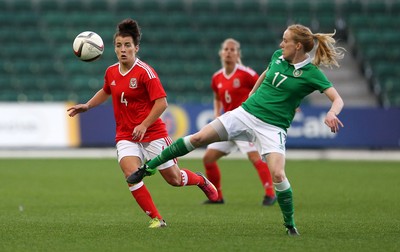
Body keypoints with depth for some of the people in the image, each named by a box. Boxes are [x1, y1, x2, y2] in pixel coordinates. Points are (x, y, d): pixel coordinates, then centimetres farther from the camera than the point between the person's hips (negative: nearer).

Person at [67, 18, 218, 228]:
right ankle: (156, 219, -11)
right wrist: (87, 106, 16)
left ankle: (201, 180, 42)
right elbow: (106, 92, 27)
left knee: (174, 179, 7)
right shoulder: (111, 72, 4)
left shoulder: (145, 72, -15)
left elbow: (161, 102, -18)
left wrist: (144, 125, -23)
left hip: (153, 134, -4)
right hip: (125, 137, 4)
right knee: (131, 173, -21)